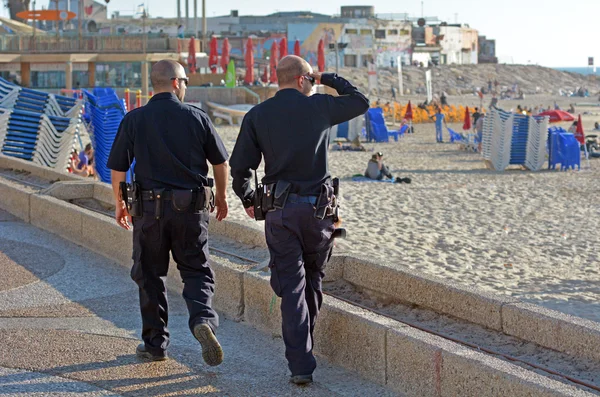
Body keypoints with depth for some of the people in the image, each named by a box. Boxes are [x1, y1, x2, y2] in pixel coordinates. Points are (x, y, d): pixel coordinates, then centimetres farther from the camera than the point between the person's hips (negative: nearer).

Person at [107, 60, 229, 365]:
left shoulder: (133, 120, -3)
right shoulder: (197, 117, -1)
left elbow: (117, 168, -1)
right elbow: (220, 162, 6)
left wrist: (119, 203, 14)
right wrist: (221, 196, 22)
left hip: (150, 206, 0)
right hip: (191, 207, 0)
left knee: (150, 275, 12)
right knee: (196, 271, 9)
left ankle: (155, 343, 16)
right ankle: (203, 320, -18)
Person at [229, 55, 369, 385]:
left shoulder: (256, 116, 1)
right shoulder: (320, 107, 0)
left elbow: (240, 165, -1)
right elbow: (360, 102, 17)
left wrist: (247, 199, 16)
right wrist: (328, 79, 22)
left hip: (279, 210, 0)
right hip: (318, 206, 0)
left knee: (291, 285, 1)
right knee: (313, 279, 19)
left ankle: (300, 364, -6)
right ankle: (304, 346, 29)